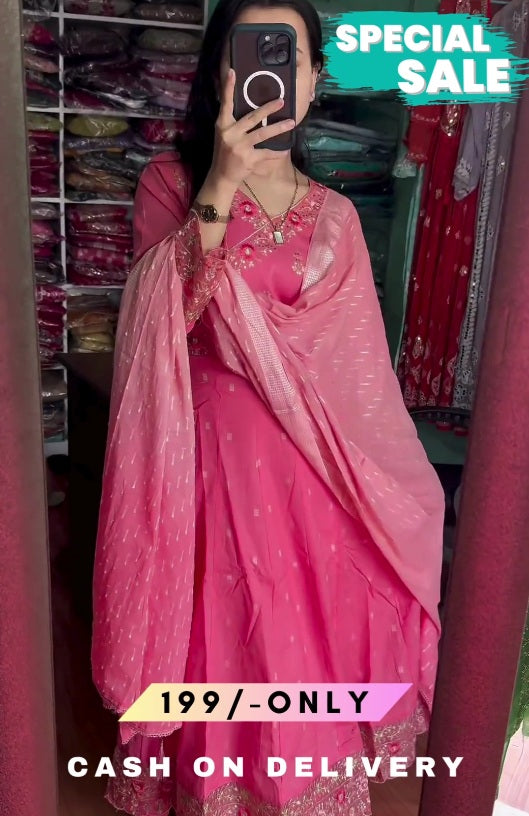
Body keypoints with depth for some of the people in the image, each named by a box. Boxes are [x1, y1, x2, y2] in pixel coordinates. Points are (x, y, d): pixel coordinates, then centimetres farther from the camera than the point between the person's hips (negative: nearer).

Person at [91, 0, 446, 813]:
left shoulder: (335, 215, 7)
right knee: (214, 649, 8)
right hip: (210, 456, -2)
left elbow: (357, 372, 7)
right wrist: (221, 184, -23)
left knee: (306, 650, 13)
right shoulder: (171, 180, 1)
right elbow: (165, 315, -16)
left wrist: (383, 497, 6)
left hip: (310, 468, 3)